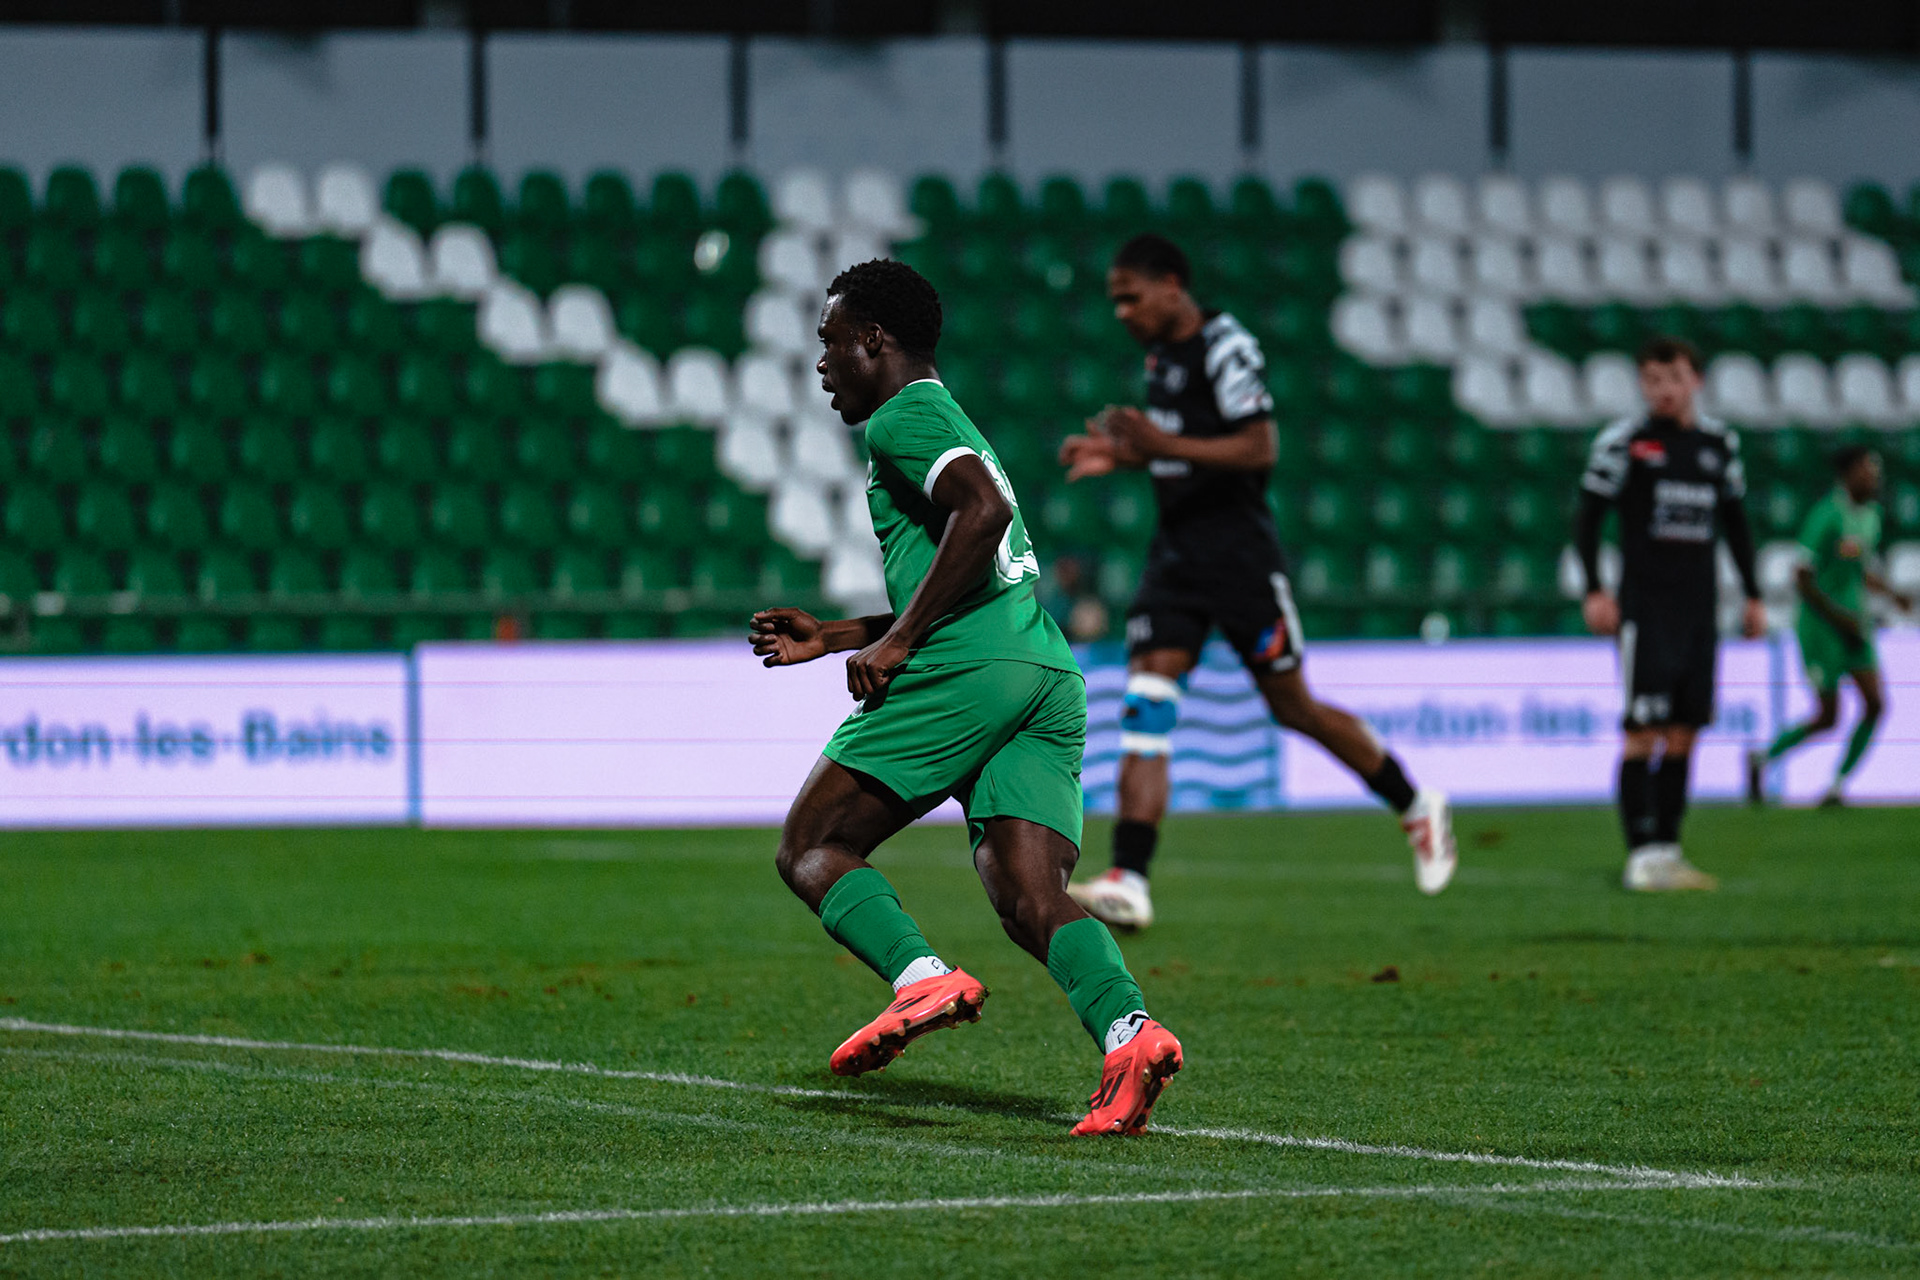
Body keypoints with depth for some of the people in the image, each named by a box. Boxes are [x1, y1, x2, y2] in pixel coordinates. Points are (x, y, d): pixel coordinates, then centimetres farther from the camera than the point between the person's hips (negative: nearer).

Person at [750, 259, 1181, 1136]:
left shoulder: (903, 418, 3)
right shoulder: (948, 423, 32)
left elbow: (983, 510, -17)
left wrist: (897, 641, -13)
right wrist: (833, 638, 39)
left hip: (967, 671, -9)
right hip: (1051, 677, 9)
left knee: (810, 848, 0)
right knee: (1031, 900, -4)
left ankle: (921, 976, -24)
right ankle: (1127, 1030, -29)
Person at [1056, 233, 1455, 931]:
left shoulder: (1225, 346, -14)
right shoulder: (1162, 352, 13)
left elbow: (1258, 449, -21)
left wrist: (1163, 444, -28)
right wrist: (1119, 455, 10)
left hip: (1238, 552, -7)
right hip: (1176, 551, 7)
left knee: (1292, 705, 4)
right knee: (1145, 702, -8)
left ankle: (1417, 807, 26)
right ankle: (1128, 883, -16)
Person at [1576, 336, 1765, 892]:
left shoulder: (1719, 443, 12)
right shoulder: (1623, 441, -3)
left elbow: (1735, 521, 22)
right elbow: (1589, 517, -1)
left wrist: (1752, 594, 18)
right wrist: (1594, 591, -10)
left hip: (1699, 609, 5)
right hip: (1644, 607, -5)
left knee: (1684, 731, 4)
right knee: (1645, 730, -11)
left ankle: (1668, 851, 10)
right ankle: (1643, 856, -12)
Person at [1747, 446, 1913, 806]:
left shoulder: (1869, 515, 8)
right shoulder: (1827, 516, -19)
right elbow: (1802, 578, -19)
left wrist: (1893, 595, 3)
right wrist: (1840, 617, -18)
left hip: (1854, 624, 8)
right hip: (1821, 625, -8)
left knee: (1875, 704, -7)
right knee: (1828, 717, -1)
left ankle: (1838, 784, 3)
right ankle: (1762, 759, 21)